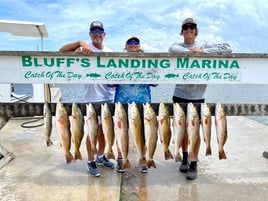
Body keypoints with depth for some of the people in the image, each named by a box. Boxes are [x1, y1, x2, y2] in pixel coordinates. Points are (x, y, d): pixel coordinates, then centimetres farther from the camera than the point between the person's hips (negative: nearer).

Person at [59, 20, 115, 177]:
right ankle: (91, 161, 20)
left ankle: (101, 156, 34)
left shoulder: (109, 52, 11)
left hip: (109, 97, 5)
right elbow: (62, 51, -18)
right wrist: (80, 43, -30)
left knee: (104, 129, 16)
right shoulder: (85, 49, -5)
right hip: (92, 98, -5)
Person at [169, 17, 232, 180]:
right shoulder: (178, 45, 4)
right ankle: (185, 158, 33)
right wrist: (194, 52, -18)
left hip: (197, 96, -1)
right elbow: (173, 49, -20)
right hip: (180, 95, 2)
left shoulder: (204, 45, 2)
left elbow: (228, 49, -8)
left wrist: (203, 51, -15)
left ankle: (194, 164, 18)